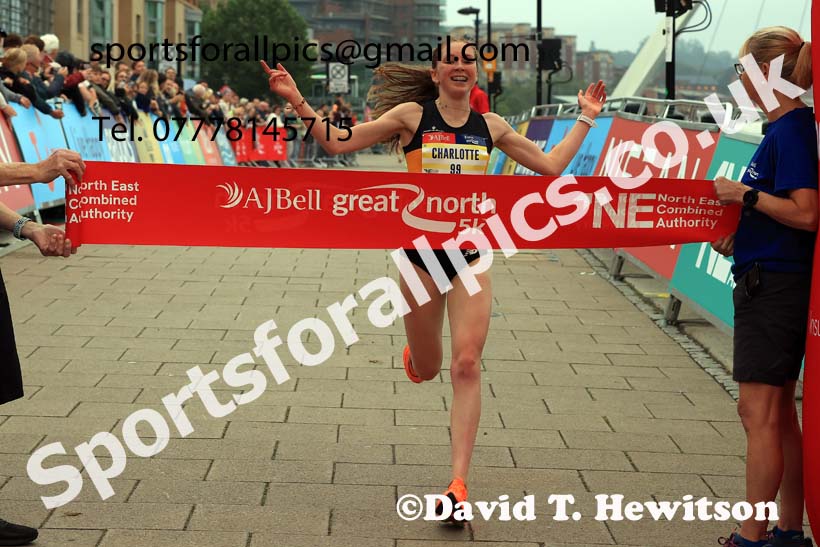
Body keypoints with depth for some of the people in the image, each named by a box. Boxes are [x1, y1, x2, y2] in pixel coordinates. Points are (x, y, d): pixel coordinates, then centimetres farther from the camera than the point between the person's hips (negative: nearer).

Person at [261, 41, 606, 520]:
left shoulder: (490, 126, 7)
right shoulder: (412, 115, -2)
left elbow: (551, 165, 16)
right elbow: (338, 143, -2)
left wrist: (585, 119, 16)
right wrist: (297, 102, -12)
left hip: (470, 257, 1)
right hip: (421, 253, -1)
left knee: (467, 365, -11)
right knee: (426, 370, 11)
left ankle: (459, 483, -8)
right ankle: (414, 353, 52)